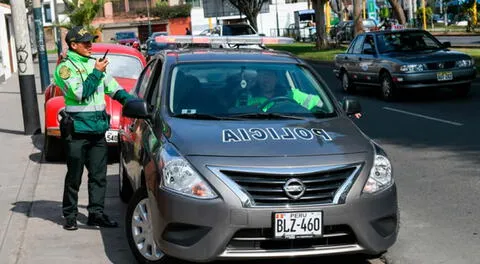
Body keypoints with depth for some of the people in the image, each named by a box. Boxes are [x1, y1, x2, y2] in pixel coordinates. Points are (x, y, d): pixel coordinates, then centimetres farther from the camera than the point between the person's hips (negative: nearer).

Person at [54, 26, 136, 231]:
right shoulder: (66, 67, -6)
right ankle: (70, 215, 14)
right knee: (74, 176, 2)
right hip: (77, 129, -6)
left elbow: (112, 86, 18)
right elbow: (80, 93, -17)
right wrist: (97, 73, -16)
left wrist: (130, 100, 4)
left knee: (99, 175, 7)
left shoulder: (94, 63, 13)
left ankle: (96, 213, 14)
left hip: (98, 128, 6)